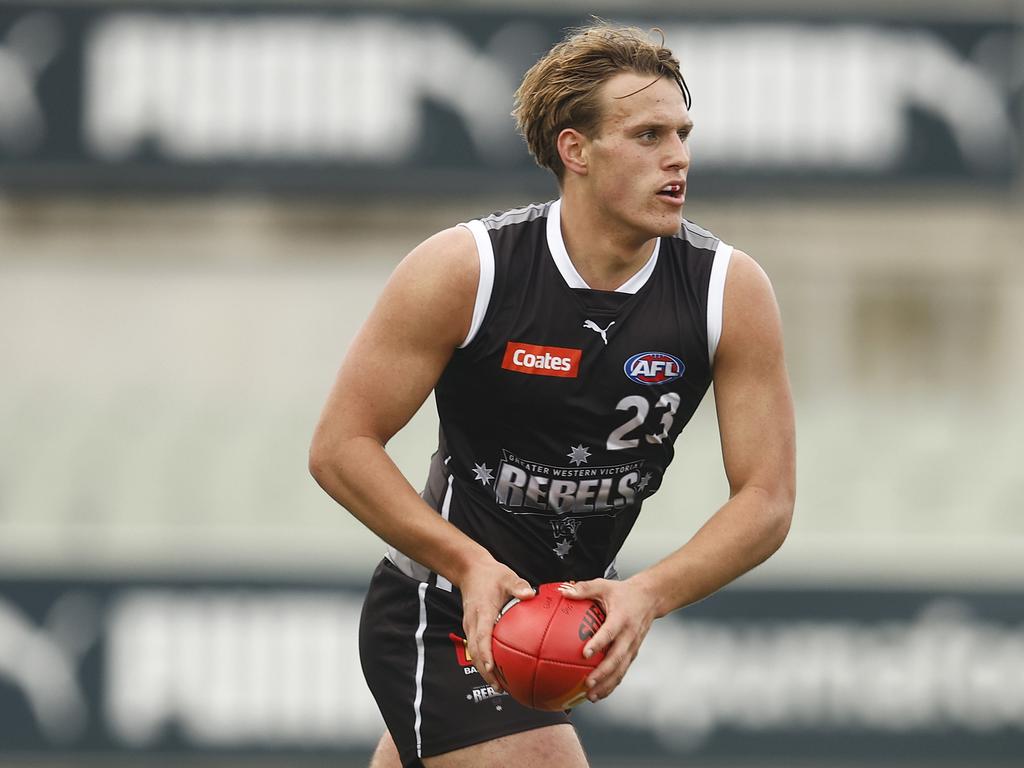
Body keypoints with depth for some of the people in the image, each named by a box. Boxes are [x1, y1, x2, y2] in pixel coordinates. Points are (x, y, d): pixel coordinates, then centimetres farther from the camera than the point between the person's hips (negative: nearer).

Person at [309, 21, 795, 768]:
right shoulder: (463, 271, -19)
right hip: (443, 615, -5)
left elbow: (767, 498, -12)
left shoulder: (733, 292, -12)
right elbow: (341, 445, -15)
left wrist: (647, 594, -29)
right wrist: (470, 564, -27)